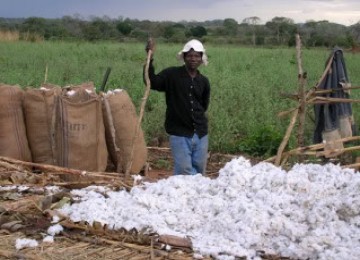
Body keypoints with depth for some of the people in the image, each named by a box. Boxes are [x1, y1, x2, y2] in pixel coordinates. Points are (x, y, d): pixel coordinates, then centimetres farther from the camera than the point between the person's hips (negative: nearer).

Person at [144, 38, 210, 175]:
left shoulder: (204, 81, 8)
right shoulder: (172, 74, -5)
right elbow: (152, 82, -20)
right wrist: (150, 59, -26)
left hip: (201, 133, 5)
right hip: (179, 133, -4)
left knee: (199, 170, 11)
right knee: (184, 170, -7)